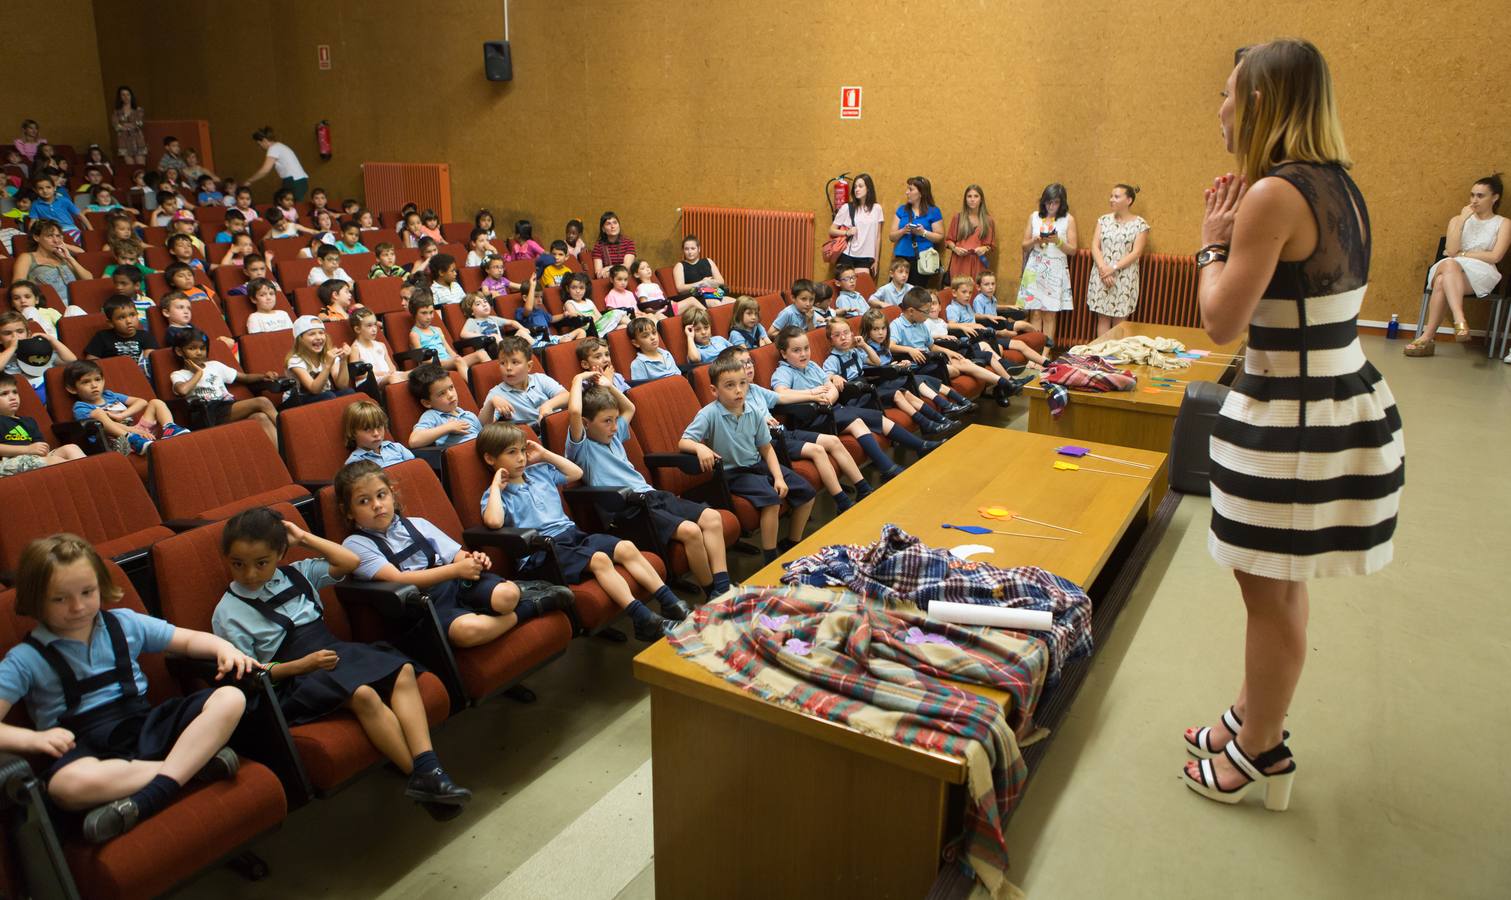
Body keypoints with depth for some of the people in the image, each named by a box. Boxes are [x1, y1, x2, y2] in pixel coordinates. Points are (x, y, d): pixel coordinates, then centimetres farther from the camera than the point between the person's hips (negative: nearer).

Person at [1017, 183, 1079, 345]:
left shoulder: (1068, 219, 2)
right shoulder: (1034, 216, 7)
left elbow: (1072, 250, 1)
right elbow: (1025, 245, 9)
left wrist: (1058, 242, -16)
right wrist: (1035, 241, -11)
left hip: (1056, 270, -1)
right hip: (1035, 269, 1)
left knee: (1050, 314, -2)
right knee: (1035, 312, -2)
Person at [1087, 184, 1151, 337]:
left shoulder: (1140, 224, -2)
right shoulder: (1104, 220, 7)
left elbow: (1136, 252, -8)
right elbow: (1095, 246, 0)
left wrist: (1113, 268, -17)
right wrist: (1103, 269, -15)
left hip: (1125, 279, -2)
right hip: (1101, 277, 3)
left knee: (1119, 320, 1)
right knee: (1103, 317, 5)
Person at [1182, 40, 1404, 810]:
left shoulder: (1274, 194, -19)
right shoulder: (1339, 187, 9)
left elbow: (1222, 322, -18)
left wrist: (1213, 245, -4)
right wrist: (1237, 235, 11)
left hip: (1296, 417, -10)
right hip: (1344, 399, 10)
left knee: (1271, 590, 5)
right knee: (1278, 583, 20)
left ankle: (1261, 754, 22)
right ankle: (1254, 717, 37)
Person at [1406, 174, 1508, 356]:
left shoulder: (1502, 224, 12)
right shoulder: (1458, 220, 19)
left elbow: (1495, 256, -2)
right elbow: (1451, 251, 1)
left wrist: (1462, 254, -3)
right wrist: (1462, 219, -2)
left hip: (1482, 276, -2)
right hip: (1451, 270, 2)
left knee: (1442, 282, -36)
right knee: (1449, 264, -38)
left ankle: (1427, 337, -40)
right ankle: (1460, 320, -49)